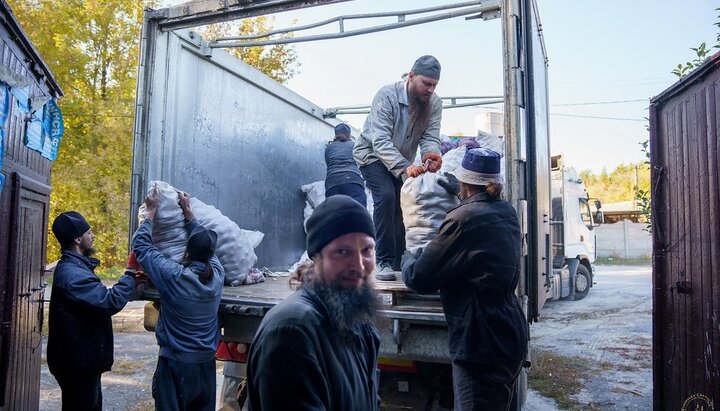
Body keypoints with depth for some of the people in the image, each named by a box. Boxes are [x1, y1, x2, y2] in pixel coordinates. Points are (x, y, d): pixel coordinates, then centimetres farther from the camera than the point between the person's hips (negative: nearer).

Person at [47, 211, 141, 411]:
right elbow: (111, 301, -31)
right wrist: (131, 276, -16)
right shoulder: (72, 273, -24)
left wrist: (131, 281, 6)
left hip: (83, 358, 11)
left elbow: (99, 297, 17)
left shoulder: (74, 267, 12)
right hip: (78, 361, -11)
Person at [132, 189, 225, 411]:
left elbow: (140, 244, -5)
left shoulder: (173, 276, -18)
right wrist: (187, 209, 19)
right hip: (207, 362, 4)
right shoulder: (217, 274, -6)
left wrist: (151, 211, 6)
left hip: (175, 362, -4)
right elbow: (204, 241, 12)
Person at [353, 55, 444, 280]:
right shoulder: (387, 95, -28)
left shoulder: (434, 103, -11)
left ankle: (399, 261, 18)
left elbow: (430, 137, -16)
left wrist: (431, 155, -42)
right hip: (373, 155, -6)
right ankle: (384, 262, -21)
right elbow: (381, 141, -36)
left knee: (402, 205, 5)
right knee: (386, 196, -25)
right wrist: (404, 168, -50)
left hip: (402, 161, 6)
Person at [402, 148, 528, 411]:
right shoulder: (507, 212, 6)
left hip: (481, 344, -9)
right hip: (510, 337, 9)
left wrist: (407, 260, 6)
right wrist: (456, 190, 44)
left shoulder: (464, 219, -20)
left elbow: (418, 279, -16)